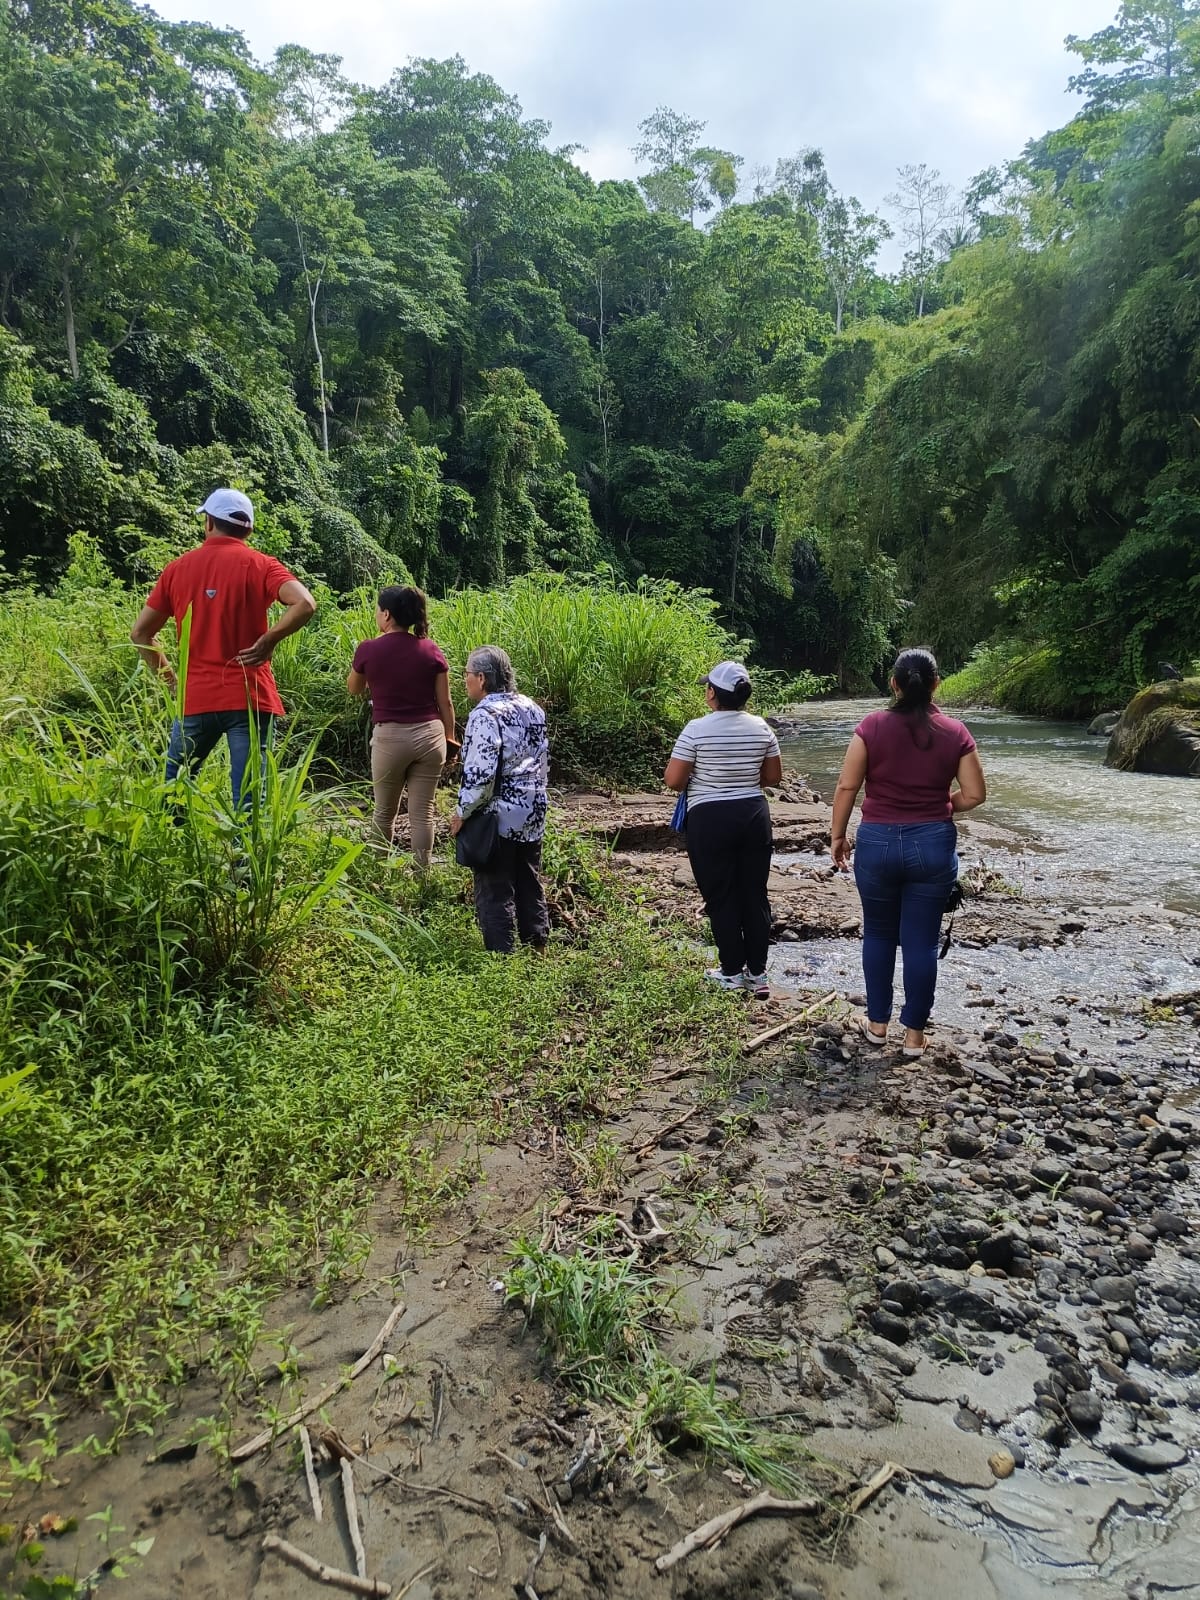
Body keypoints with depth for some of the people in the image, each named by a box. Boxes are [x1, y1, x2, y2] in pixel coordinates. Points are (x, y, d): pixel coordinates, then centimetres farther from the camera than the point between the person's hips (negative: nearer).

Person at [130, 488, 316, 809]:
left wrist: (167, 675, 18)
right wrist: (268, 639, -9)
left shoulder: (177, 568, 9)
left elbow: (140, 632, 10)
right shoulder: (259, 565, 0)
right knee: (248, 800, -1)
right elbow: (304, 604, -18)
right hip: (248, 698, -2)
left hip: (195, 699, 3)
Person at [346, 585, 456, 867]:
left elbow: (354, 689, 14)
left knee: (385, 811, 16)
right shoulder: (431, 650, 0)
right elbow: (445, 702, 3)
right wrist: (450, 739, 13)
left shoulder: (369, 649, -5)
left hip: (390, 737, -1)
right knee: (422, 812, 6)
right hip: (430, 734, 2)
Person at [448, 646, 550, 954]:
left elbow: (480, 773, -23)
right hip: (533, 812, 8)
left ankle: (502, 956, 5)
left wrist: (462, 812, -12)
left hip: (497, 816, -8)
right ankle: (537, 948, 27)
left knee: (494, 890, 2)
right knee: (529, 883, 18)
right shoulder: (532, 708, 7)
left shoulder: (485, 715, -17)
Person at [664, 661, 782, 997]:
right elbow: (773, 777, 8)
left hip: (709, 821, -4)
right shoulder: (760, 728, 0)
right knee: (754, 894, 11)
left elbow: (672, 780, -11)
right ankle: (757, 972, 19)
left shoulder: (697, 729, -13)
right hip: (754, 815, 4)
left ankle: (732, 971, 17)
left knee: (721, 897, 7)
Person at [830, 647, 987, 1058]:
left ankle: (877, 1023, 25)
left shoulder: (872, 726, -7)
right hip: (933, 843, 1)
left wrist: (838, 836, 4)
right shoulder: (954, 732, -2)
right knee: (922, 940, 8)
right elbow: (975, 794, 0)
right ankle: (914, 1032, 17)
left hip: (878, 842, 0)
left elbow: (846, 787, -7)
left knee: (878, 933, 16)